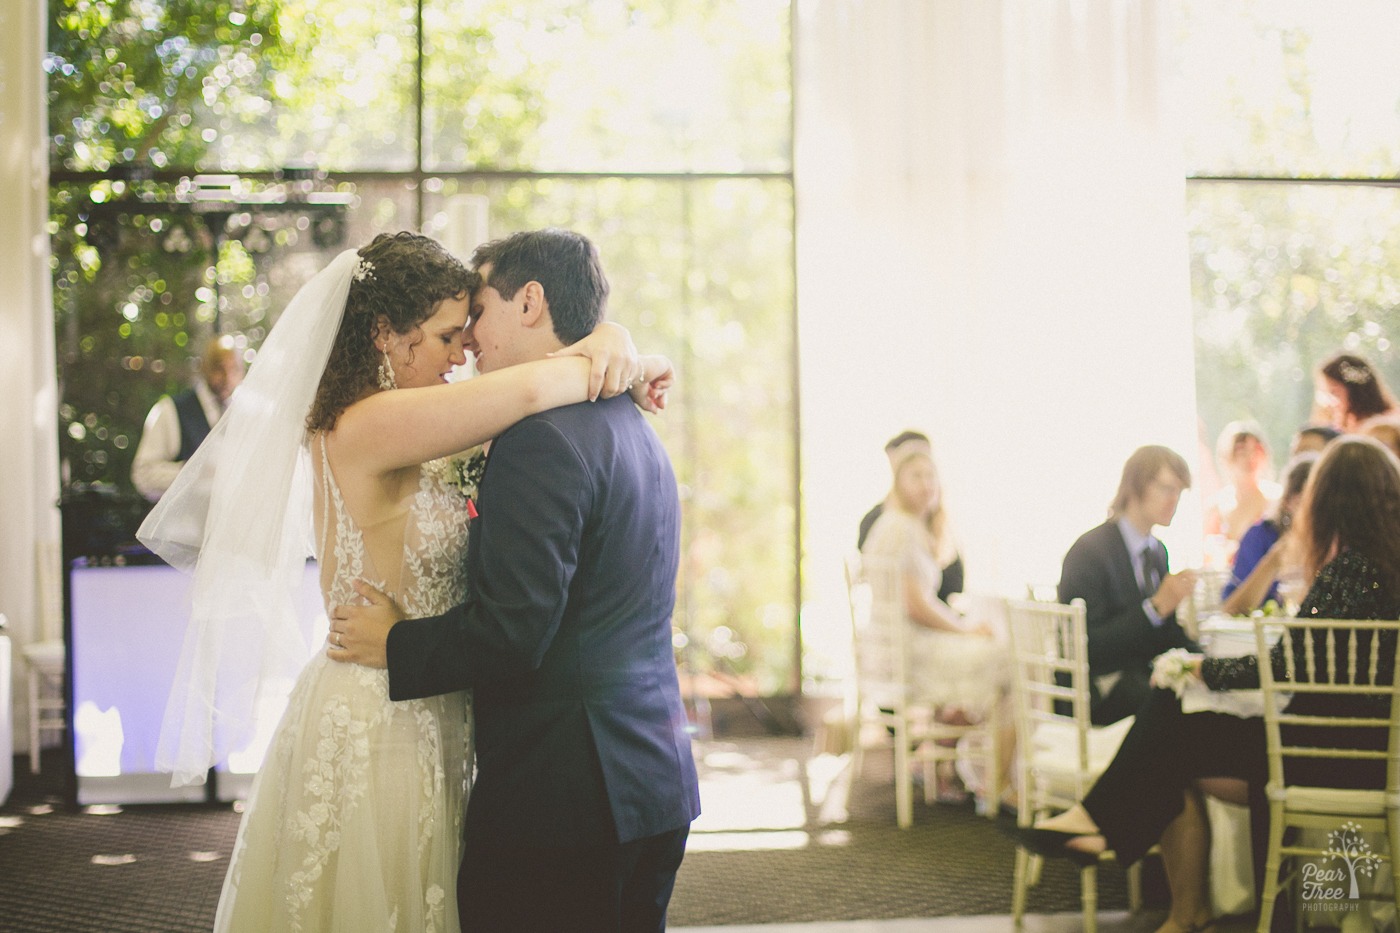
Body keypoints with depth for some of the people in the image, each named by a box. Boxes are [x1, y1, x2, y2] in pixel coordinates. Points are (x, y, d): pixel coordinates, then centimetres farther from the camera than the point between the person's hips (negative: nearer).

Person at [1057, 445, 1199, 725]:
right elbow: (1087, 647, -20)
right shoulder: (1088, 551, -12)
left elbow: (1166, 634, 15)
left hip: (1142, 677, 8)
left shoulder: (1157, 551, 15)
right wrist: (1156, 606, -25)